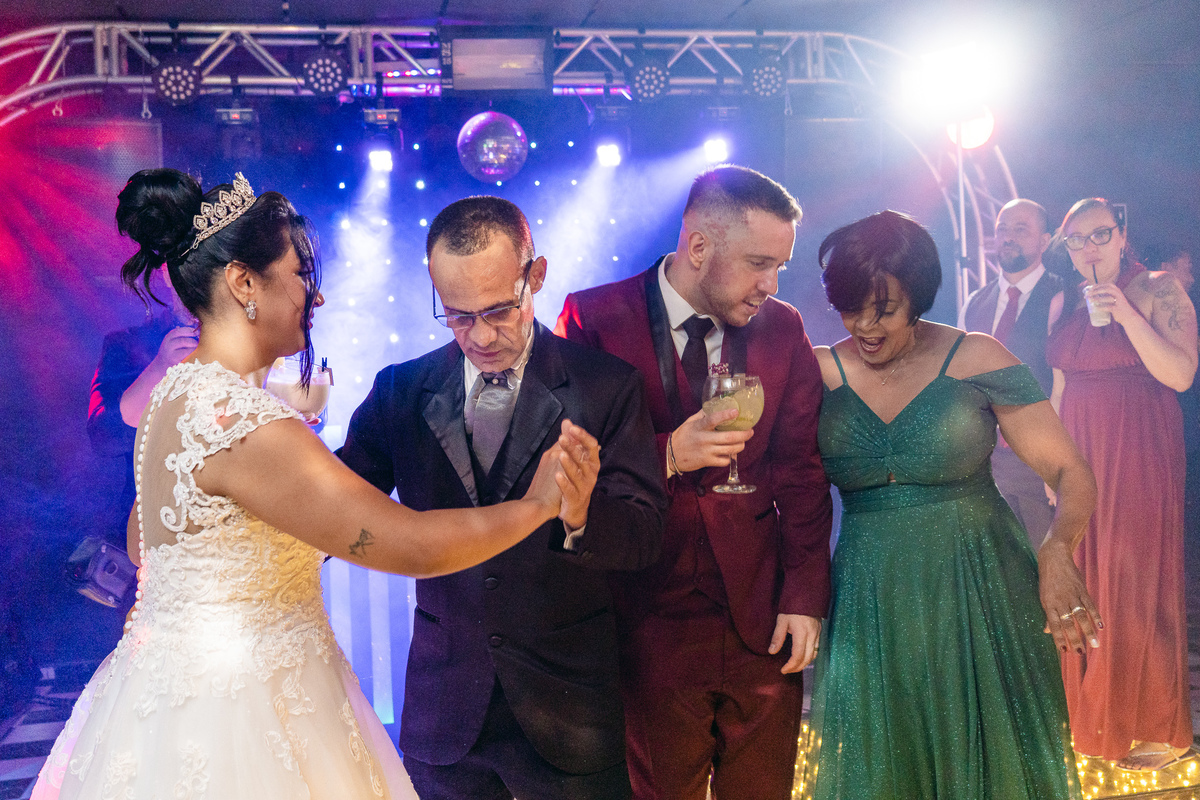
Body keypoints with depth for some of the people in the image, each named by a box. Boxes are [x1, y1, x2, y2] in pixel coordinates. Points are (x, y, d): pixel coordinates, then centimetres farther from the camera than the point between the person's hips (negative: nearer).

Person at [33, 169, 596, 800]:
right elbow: (413, 545, -26)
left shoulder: (179, 394, 5)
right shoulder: (243, 421, -27)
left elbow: (143, 541, 19)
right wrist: (539, 502, -12)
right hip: (231, 728, -9)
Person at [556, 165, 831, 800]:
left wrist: (804, 597, -1)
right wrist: (667, 456, -24)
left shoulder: (782, 328, 2)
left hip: (763, 622, 3)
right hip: (651, 623, -3)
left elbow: (801, 473, 5)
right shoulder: (594, 319, -8)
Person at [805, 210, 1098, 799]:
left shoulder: (976, 358, -5)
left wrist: (1057, 549, -25)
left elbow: (1070, 474, -7)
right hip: (871, 611, 2)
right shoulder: (820, 372, 0)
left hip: (980, 598, -1)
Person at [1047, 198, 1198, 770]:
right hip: (1080, 453, 5)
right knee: (1085, 580, 7)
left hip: (1140, 456, -5)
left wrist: (1124, 312, -22)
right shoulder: (1065, 302, 12)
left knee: (1137, 581, -2)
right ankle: (1094, 713, 21)